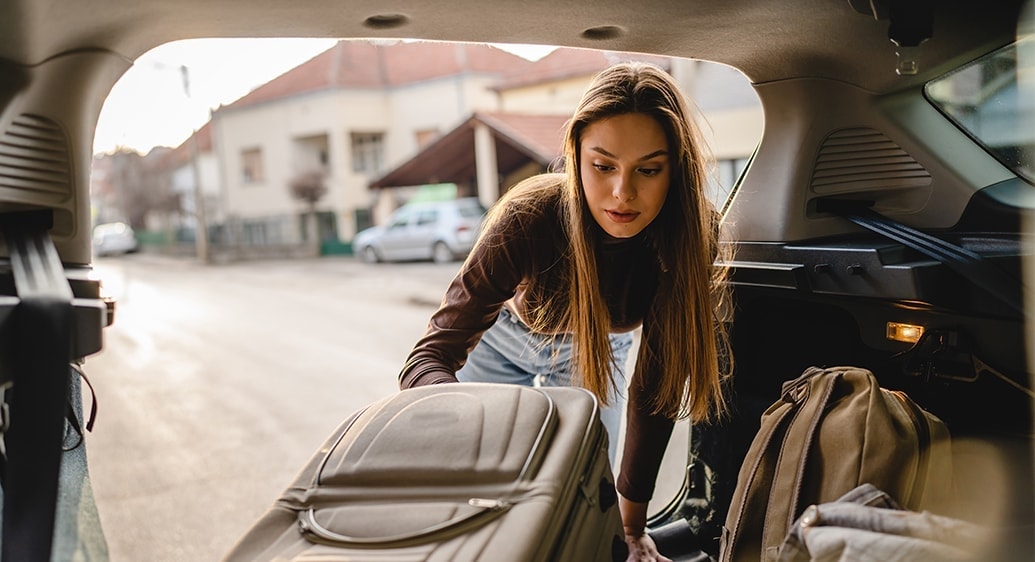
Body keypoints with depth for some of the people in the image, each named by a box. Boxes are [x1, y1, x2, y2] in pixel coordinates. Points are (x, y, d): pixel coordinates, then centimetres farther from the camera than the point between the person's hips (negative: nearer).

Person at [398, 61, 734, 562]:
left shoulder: (690, 234, -32)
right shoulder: (530, 217, -39)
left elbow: (657, 381, -24)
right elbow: (428, 359, -40)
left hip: (595, 351, 2)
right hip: (504, 338, -1)